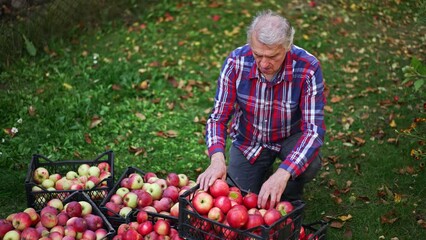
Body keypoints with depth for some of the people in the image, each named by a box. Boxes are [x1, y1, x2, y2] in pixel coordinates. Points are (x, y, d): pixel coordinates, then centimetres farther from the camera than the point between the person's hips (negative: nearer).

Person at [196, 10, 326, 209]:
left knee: (309, 165, -32)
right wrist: (217, 159, -41)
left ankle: (290, 199, 4)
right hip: (248, 139, 2)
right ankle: (263, 171, 30)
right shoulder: (236, 62, -25)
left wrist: (282, 174, -48)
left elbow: (314, 128, -32)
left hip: (291, 136, -1)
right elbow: (218, 117, -20)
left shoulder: (308, 69, -30)